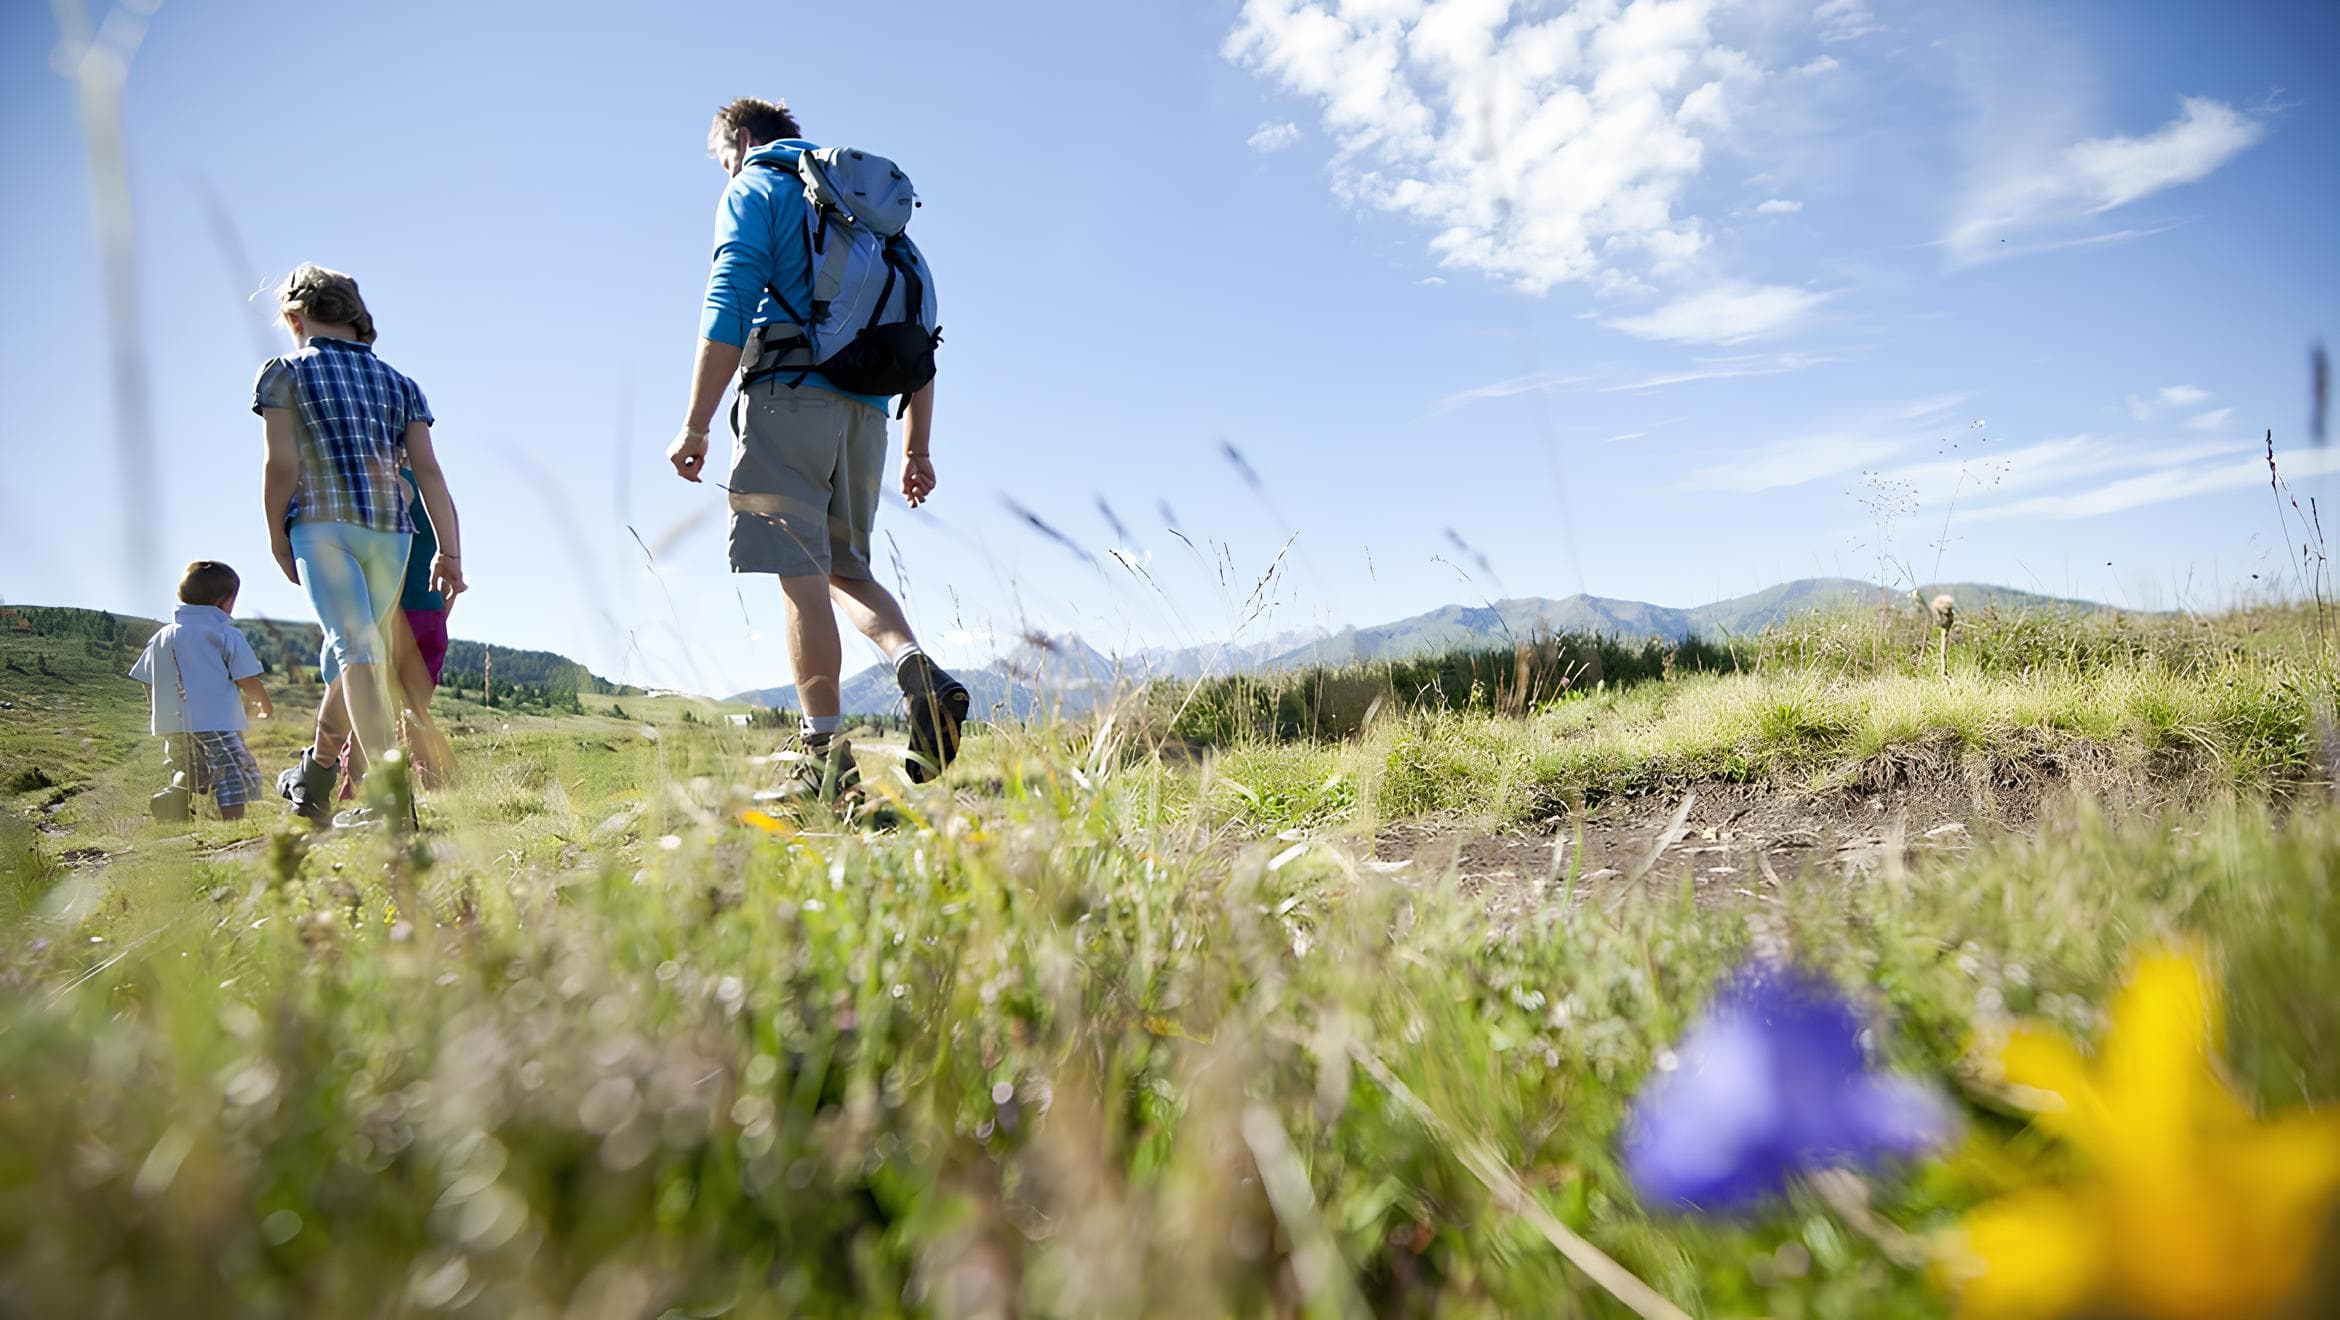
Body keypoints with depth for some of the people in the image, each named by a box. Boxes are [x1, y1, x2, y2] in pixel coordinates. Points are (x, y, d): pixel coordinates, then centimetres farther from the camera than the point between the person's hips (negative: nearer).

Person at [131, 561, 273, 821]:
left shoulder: (161, 637, 14)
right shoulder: (227, 635, -4)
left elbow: (147, 683, 18)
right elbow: (248, 681, -6)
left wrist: (159, 713, 32)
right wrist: (264, 704, 12)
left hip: (172, 727, 6)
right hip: (217, 723, -6)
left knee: (189, 773, 25)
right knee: (235, 778, -6)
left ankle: (175, 795, 3)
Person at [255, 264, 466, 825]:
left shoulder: (286, 371, 8)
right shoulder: (398, 382, 19)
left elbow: (283, 465, -2)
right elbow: (429, 470, 8)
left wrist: (277, 538, 10)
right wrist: (450, 552, 4)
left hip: (322, 525, -4)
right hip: (391, 530, 5)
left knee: (356, 650, -13)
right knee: (349, 648, 19)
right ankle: (315, 779, 34)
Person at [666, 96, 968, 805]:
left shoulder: (755, 189, 8)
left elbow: (728, 311, -8)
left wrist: (695, 426, -10)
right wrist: (918, 447, 18)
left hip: (791, 395, -6)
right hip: (866, 411, 6)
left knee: (802, 574, -7)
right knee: (845, 566, 15)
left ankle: (826, 755, -10)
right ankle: (918, 669, -11)